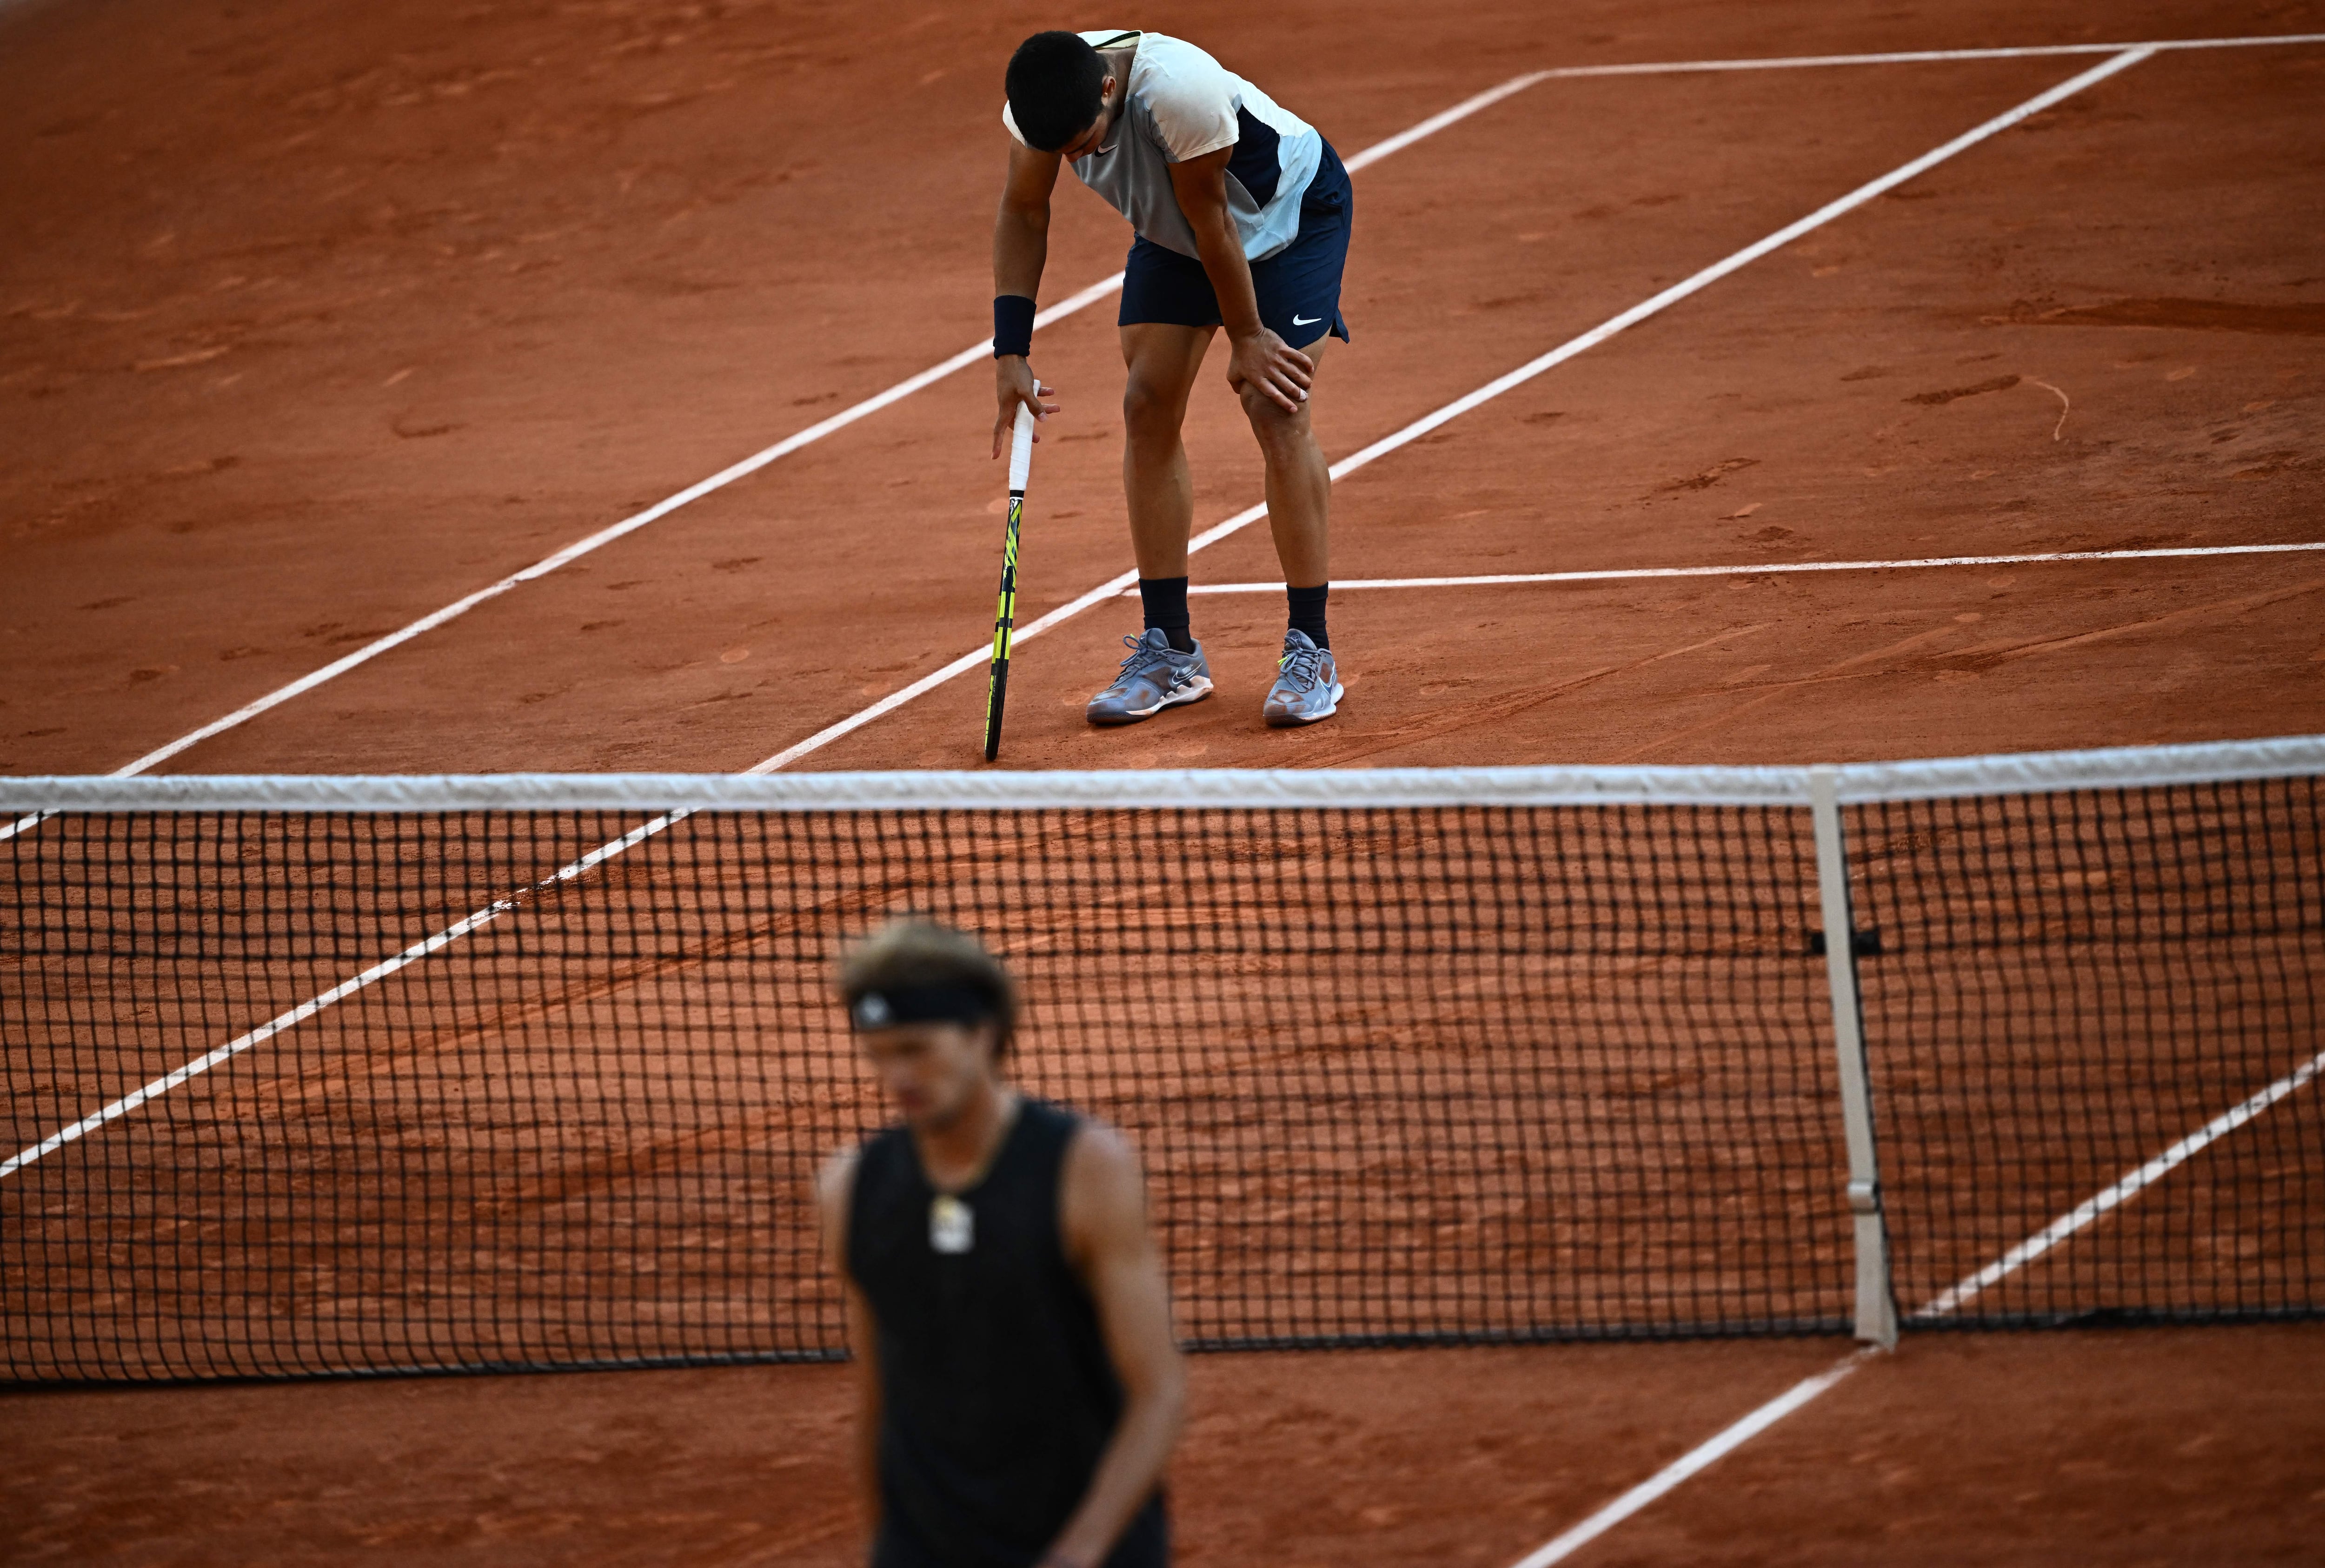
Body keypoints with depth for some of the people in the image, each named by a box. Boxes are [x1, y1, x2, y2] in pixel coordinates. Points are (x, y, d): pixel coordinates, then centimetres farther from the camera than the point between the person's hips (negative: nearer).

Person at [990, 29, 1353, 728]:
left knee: (1276, 413, -16)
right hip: (1172, 230, 6)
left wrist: (1248, 338, -17)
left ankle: (1311, 653, -10)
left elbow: (1212, 220, -30)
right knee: (1147, 408, -3)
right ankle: (1169, 653, 4)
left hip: (1293, 211, -6)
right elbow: (1023, 214, -8)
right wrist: (1010, 352, -14)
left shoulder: (1180, 91, -42)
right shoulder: (1043, 98, -24)